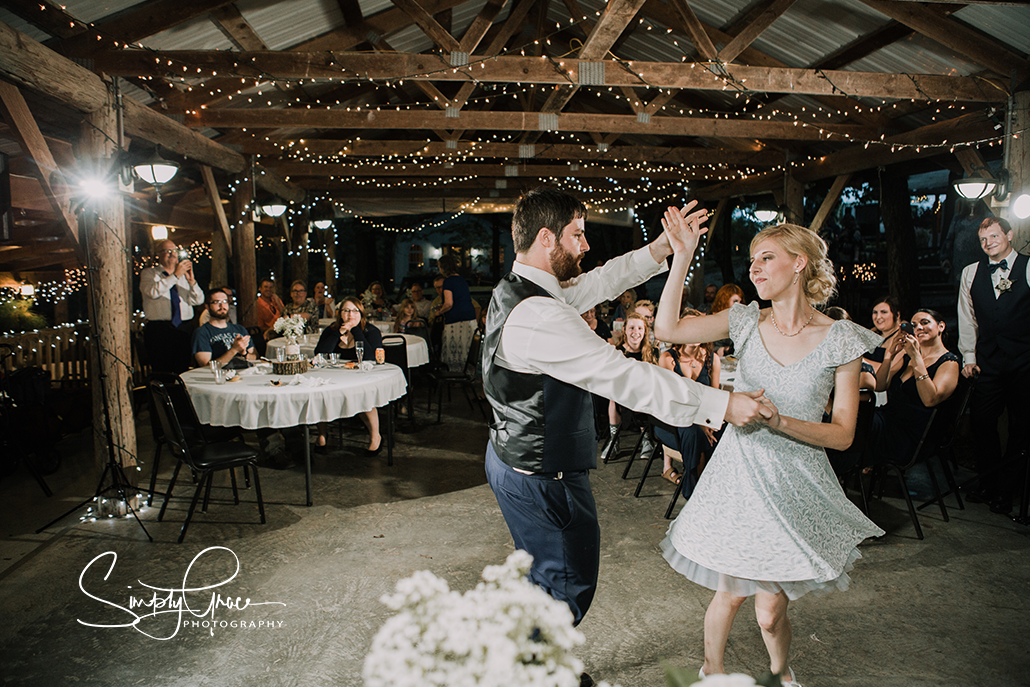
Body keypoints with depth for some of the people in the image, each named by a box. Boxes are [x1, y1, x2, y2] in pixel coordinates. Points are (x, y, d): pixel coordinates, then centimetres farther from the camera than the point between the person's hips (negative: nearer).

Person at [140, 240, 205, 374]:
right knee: (162, 373, -8)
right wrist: (175, 275, -14)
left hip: (184, 328, 3)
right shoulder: (149, 273, 9)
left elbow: (198, 300, 7)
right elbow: (153, 292, -14)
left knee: (183, 371, -2)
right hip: (159, 330, -3)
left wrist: (191, 281, -9)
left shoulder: (183, 274, 17)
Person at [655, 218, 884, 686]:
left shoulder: (840, 340, -6)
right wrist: (683, 257, -13)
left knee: (769, 611, 5)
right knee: (730, 594, 10)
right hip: (738, 476, 2)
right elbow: (667, 329, -11)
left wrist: (780, 422, -22)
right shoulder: (747, 322, 0)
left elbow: (842, 435, -6)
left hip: (796, 486, -1)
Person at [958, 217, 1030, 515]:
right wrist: (968, 356, 7)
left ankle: (1005, 488, 19)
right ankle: (988, 482, 18)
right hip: (987, 362, 2)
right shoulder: (971, 273, 10)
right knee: (982, 422, 2)